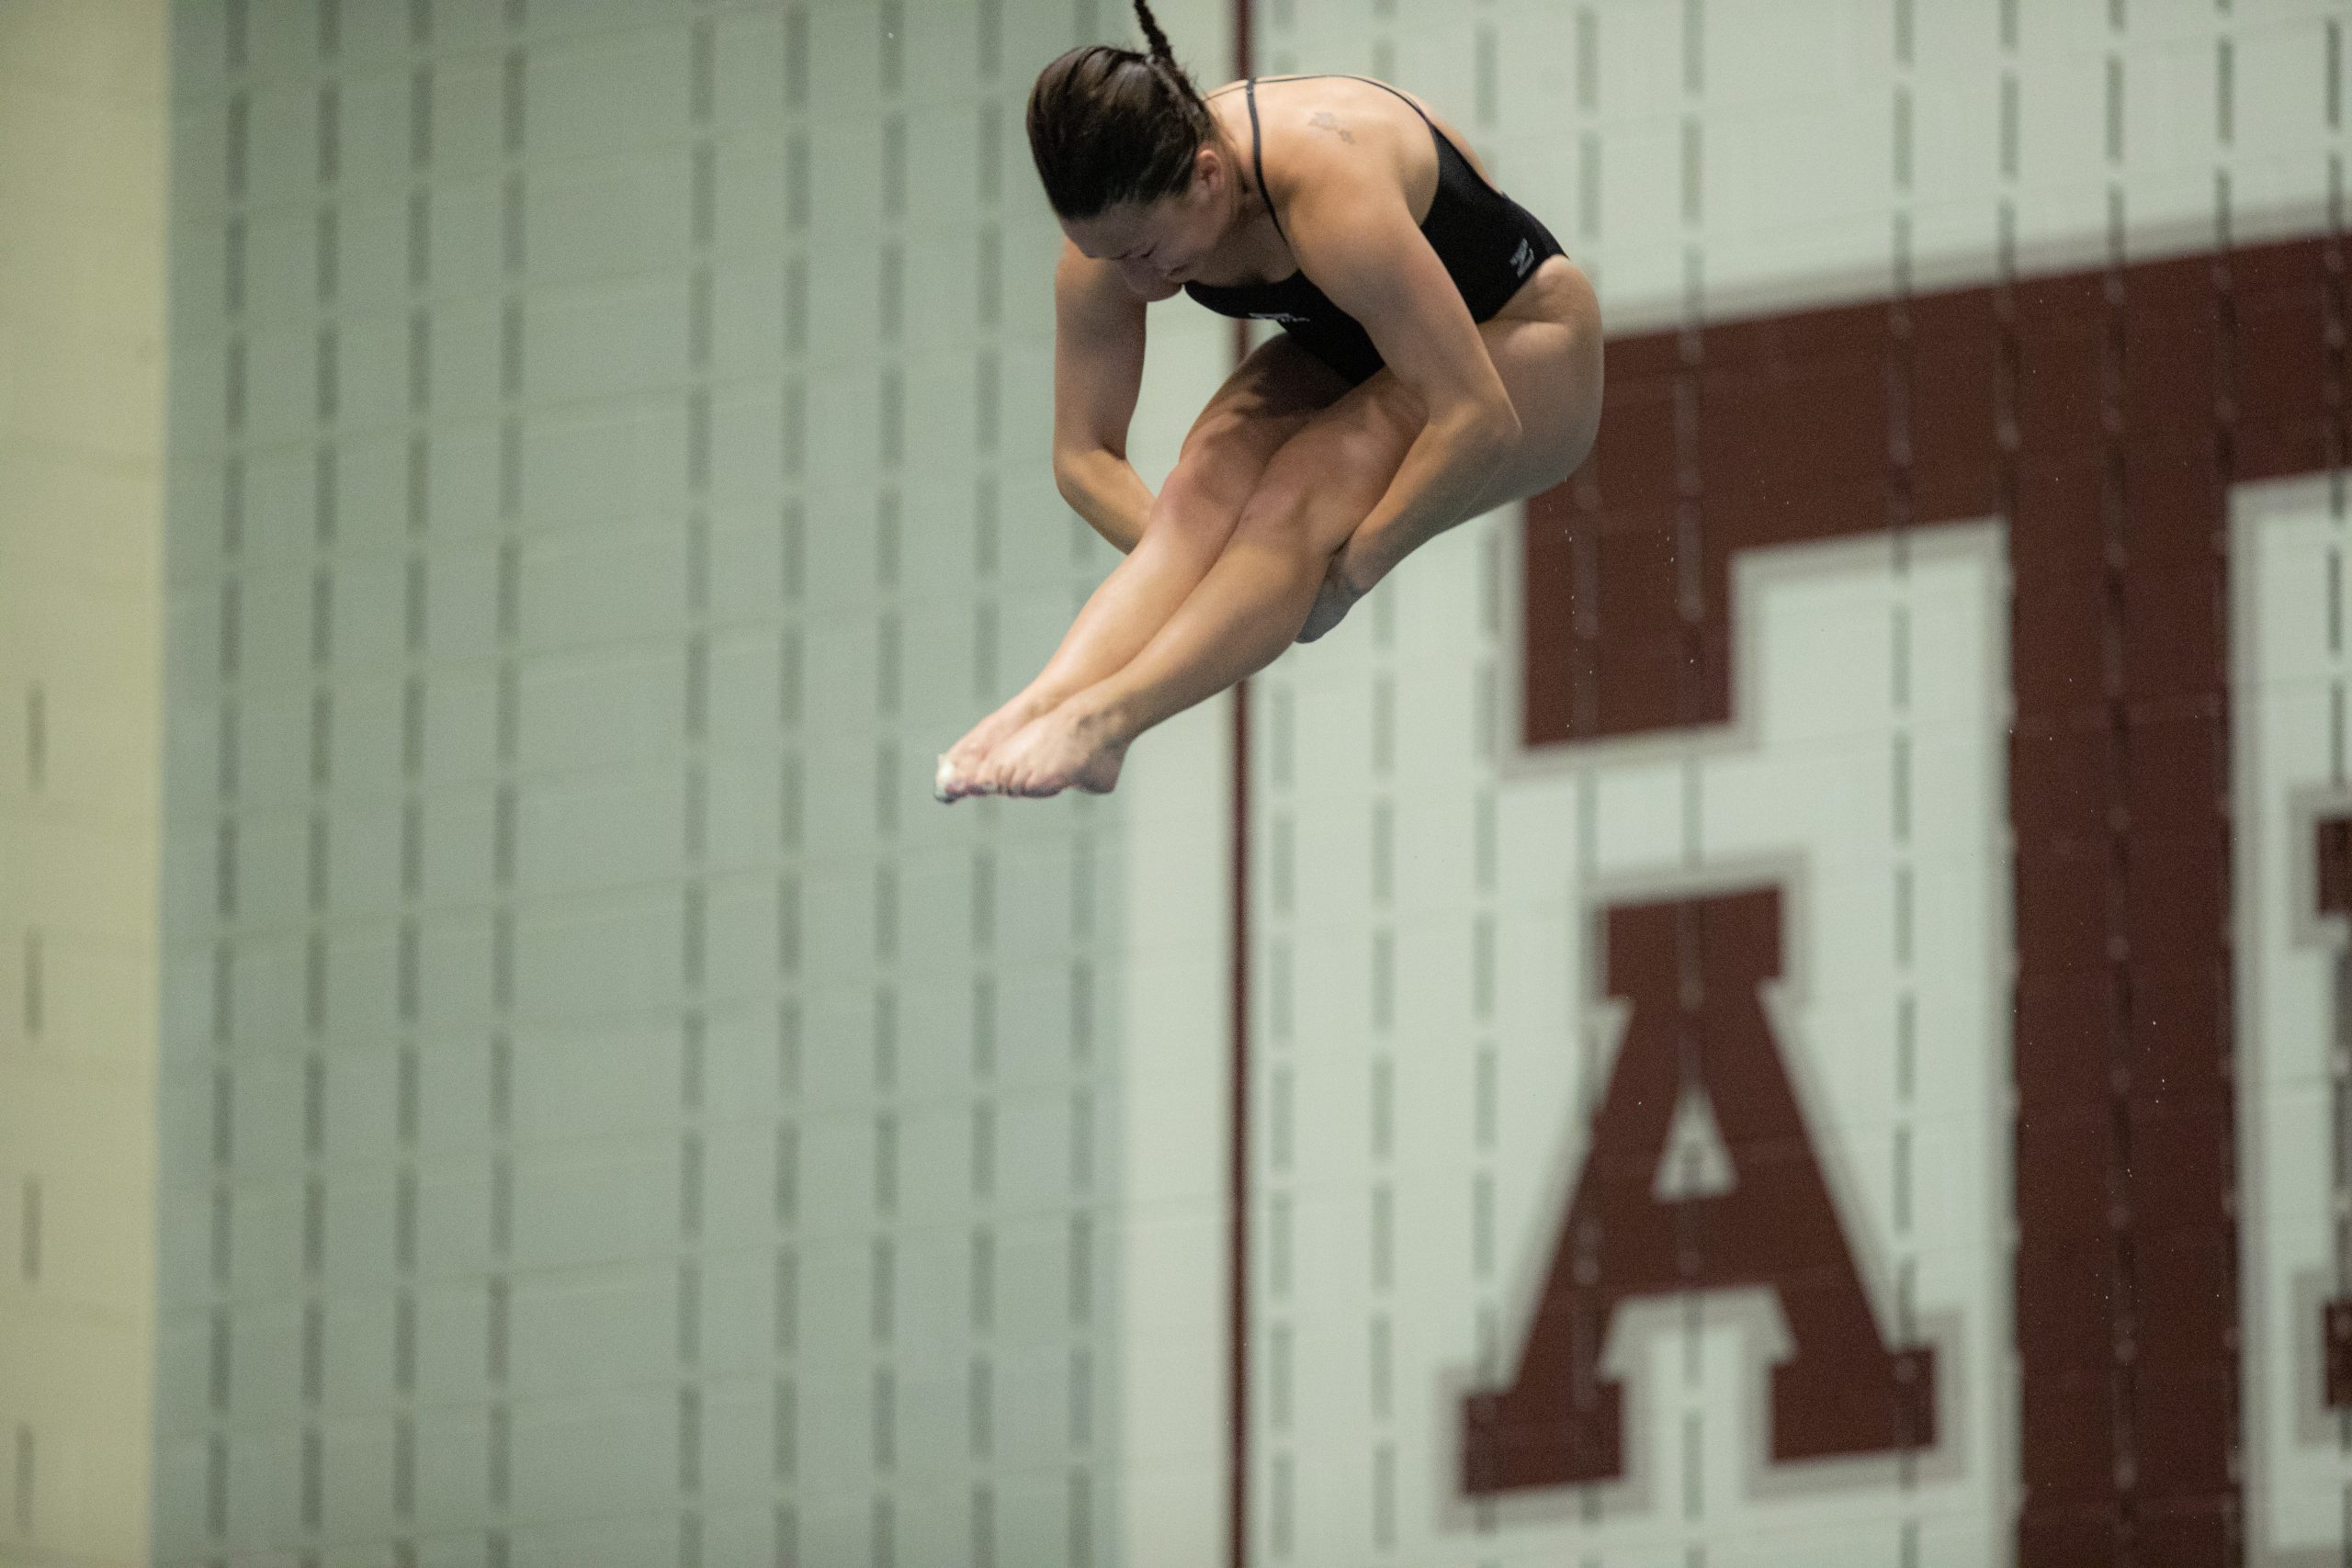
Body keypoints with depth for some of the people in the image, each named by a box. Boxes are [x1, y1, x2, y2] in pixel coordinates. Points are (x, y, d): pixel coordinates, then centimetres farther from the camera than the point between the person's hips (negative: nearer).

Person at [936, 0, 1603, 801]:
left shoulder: (1325, 182, -39)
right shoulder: (1116, 223, -19)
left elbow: (1476, 421, -38)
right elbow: (1084, 456, -9)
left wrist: (1350, 570, -30)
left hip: (1511, 353, -6)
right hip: (1347, 354, 6)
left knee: (1293, 497, -32)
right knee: (1204, 484, -26)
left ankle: (1101, 719, -45)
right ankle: (1042, 701, -43)